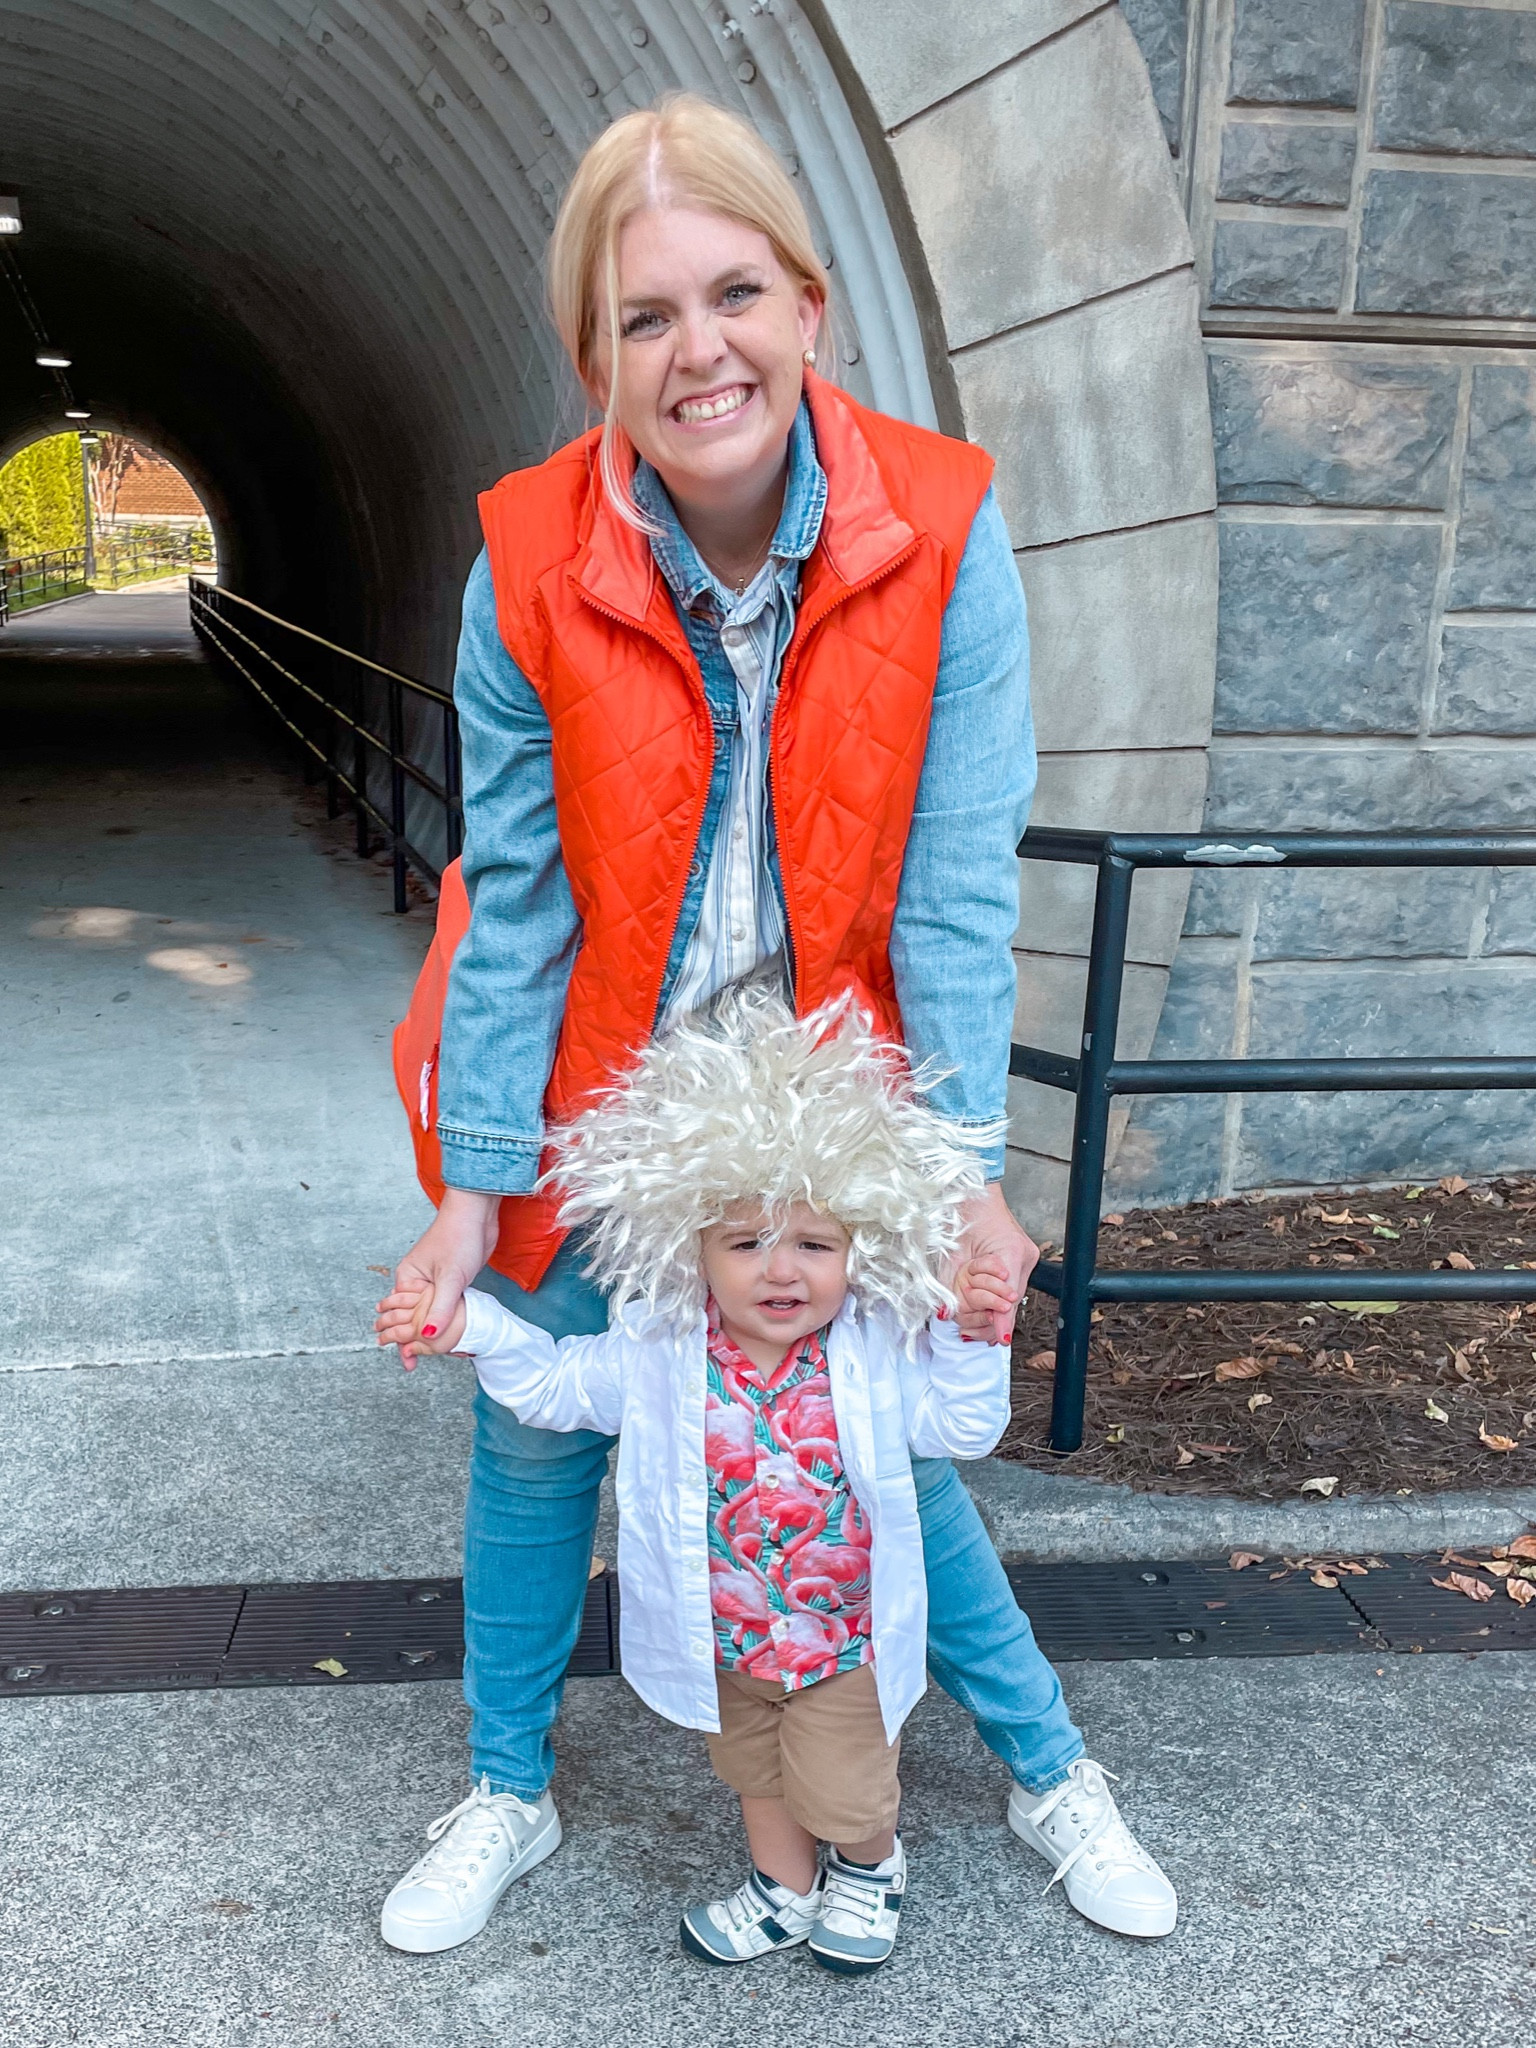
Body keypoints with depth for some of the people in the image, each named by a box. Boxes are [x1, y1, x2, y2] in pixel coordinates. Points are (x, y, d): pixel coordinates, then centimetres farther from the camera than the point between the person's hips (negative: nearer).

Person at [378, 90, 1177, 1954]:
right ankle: (508, 1795, 42)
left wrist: (966, 1163, -15)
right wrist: (474, 1185, -8)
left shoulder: (942, 531, -16)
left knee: (888, 1435, 13)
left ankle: (1046, 1768, 40)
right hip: (594, 1106, 1)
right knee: (534, 1437, 14)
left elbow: (952, 880, -13)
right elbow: (518, 897, -9)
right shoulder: (529, 563, -14)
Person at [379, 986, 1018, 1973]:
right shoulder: (656, 1351, -18)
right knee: (756, 1771, 26)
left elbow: (962, 1426, -9)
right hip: (723, 1637, 2)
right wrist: (469, 1326, -19)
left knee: (845, 1791, 15)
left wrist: (971, 1339, -24)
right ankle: (786, 1890, 55)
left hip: (849, 1637, -2)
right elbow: (555, 1381, -7)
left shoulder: (876, 1352, -19)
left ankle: (871, 1864, 50)